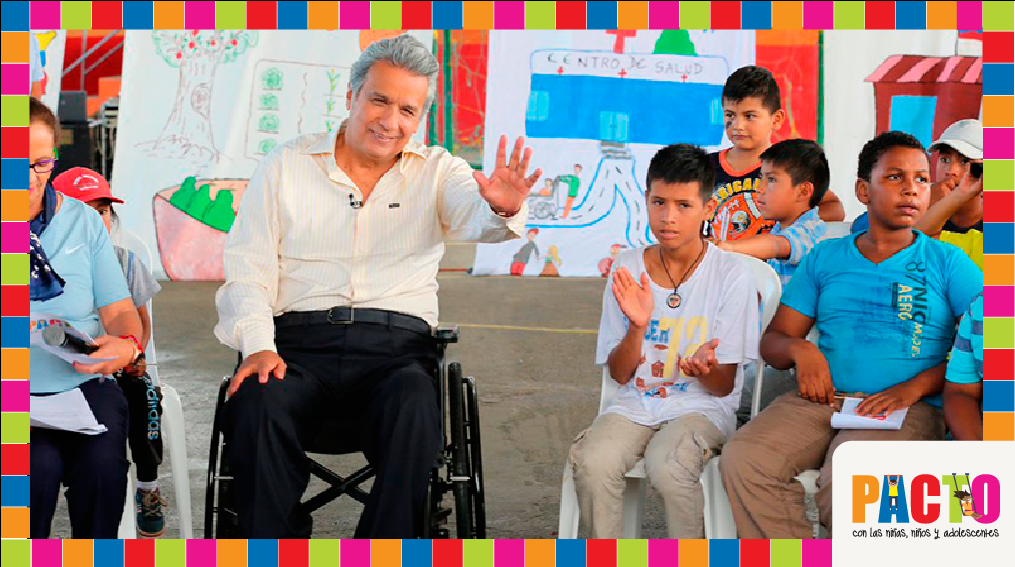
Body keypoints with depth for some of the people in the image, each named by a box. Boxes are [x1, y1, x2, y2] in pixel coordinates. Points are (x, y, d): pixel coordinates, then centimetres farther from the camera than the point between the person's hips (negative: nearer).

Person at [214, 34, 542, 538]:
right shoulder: (286, 166, 14)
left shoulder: (437, 171, 15)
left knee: (414, 411, -34)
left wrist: (505, 210, -33)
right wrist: (257, 345, -9)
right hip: (299, 339, 0)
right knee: (258, 407, -32)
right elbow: (246, 267, 9)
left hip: (396, 346, 0)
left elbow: (477, 217, -7)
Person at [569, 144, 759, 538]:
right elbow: (620, 373, 3)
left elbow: (723, 386, -3)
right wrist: (638, 326, -16)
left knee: (666, 465, -33)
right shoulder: (627, 269, 3)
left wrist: (705, 368, -27)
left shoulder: (731, 275, -5)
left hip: (702, 406, -3)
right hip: (635, 403, 3)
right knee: (591, 462, -27)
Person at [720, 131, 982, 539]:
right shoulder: (824, 258, 18)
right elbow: (772, 341, 18)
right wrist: (800, 349, -6)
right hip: (821, 399, 3)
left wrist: (916, 387, -12)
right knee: (742, 461, -26)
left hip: (908, 409, -3)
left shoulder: (948, 264, 11)